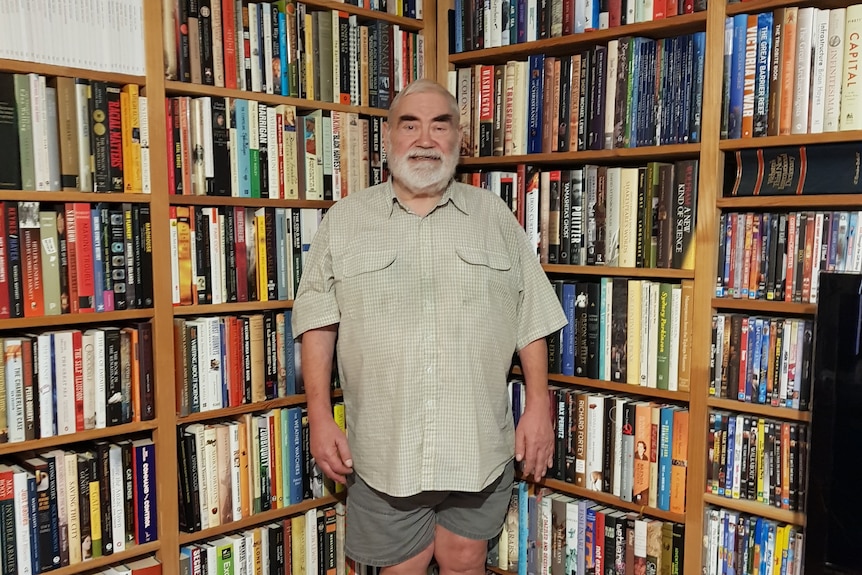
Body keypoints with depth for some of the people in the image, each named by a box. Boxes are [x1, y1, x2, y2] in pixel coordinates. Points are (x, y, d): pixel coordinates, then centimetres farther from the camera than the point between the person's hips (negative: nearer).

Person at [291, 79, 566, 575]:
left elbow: (532, 319, 4)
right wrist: (321, 417, -5)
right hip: (384, 452, 0)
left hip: (479, 445, 1)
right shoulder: (345, 220, 3)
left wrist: (539, 406, -1)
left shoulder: (495, 216, 5)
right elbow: (318, 322, 1)